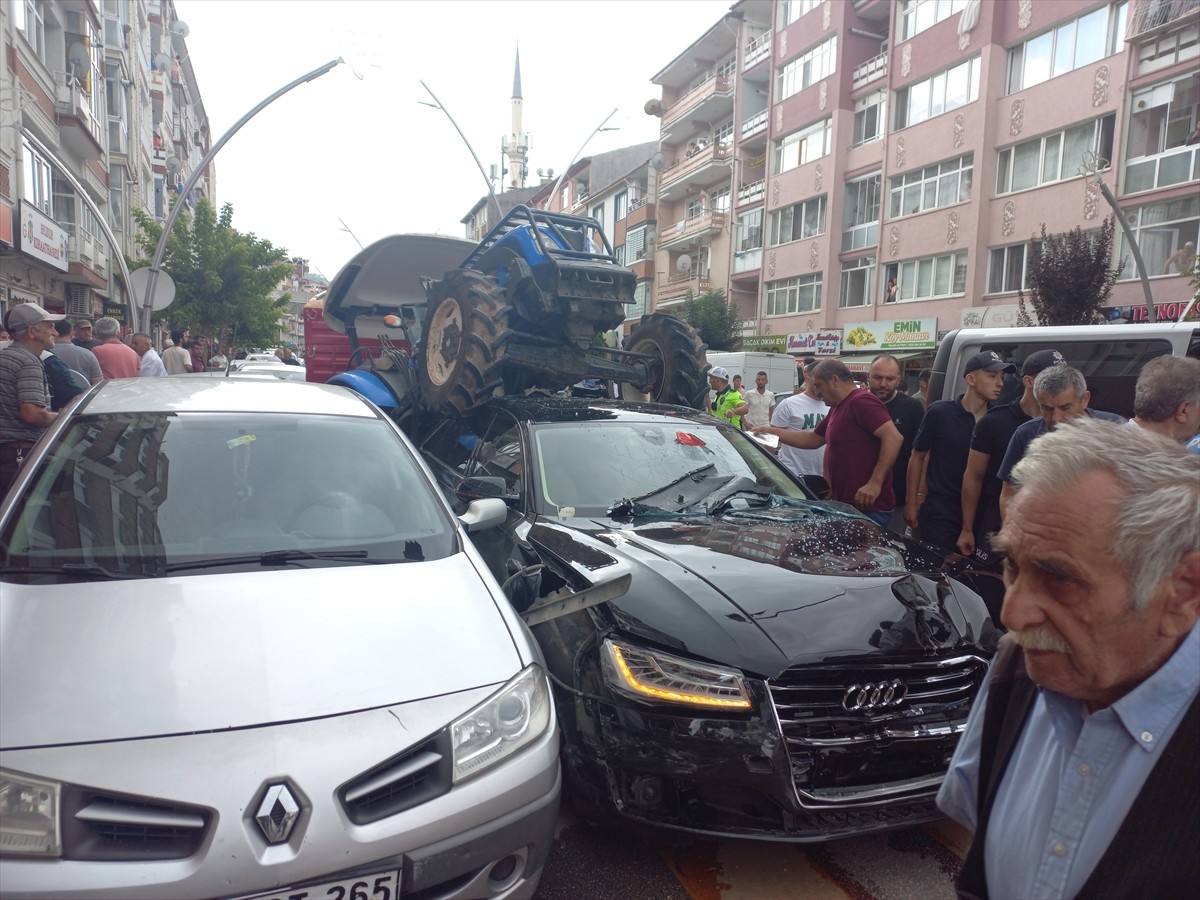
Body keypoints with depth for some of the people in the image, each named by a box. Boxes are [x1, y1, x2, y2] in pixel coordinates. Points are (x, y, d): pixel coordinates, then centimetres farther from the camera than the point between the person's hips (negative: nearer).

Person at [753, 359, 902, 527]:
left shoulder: (861, 402, -15)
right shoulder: (837, 408, 17)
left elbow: (894, 437, -25)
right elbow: (813, 439, 27)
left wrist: (875, 483, -28)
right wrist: (773, 431, 20)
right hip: (845, 504, 10)